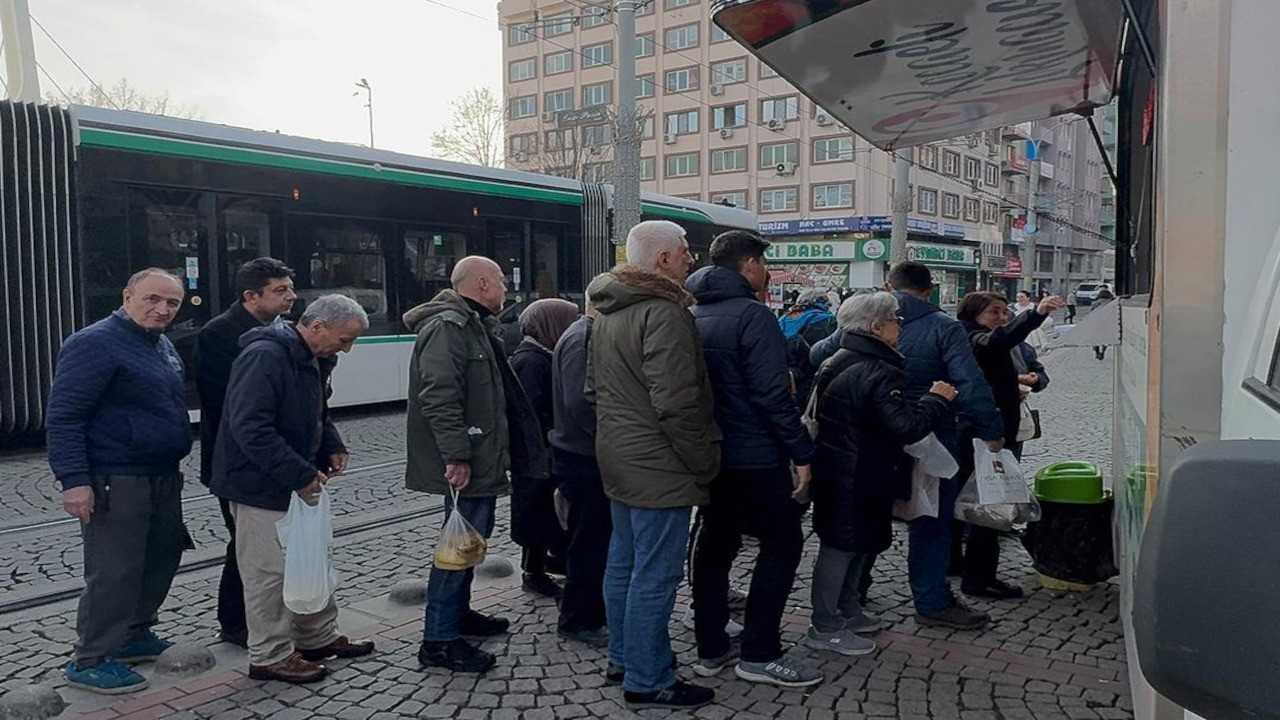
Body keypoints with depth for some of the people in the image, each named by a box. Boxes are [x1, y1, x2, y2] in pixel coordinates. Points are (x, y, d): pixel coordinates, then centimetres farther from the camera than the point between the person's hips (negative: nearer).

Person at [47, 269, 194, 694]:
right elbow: (63, 417, -18)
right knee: (114, 571, -4)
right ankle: (90, 662, 10)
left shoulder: (163, 346, 13)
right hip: (116, 482, -9)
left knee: (162, 559, 16)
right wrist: (74, 479, -24)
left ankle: (134, 636, 32)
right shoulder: (95, 344, -14)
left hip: (162, 478, 9)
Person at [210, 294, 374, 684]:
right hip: (261, 486, -10)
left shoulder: (312, 360, 8)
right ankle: (270, 657, 16)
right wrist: (300, 475, -28)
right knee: (270, 572, 1)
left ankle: (319, 638, 32)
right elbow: (250, 428, -30)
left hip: (297, 485, 10)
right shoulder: (264, 357, -23)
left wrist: (333, 447, 3)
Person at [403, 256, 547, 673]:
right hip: (463, 465, -11)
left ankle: (458, 613, 34)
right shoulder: (447, 327, -16)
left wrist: (489, 456, 26)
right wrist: (456, 455, -29)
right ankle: (439, 641, 0)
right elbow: (439, 397, -26)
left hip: (479, 460, 11)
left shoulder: (475, 326, 19)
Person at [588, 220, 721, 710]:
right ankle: (648, 682, 8)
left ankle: (622, 659, 31)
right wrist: (704, 463, -14)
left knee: (623, 563, 18)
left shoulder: (607, 312, 13)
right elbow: (677, 403, -24)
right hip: (659, 467, -10)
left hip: (618, 460, 10)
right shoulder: (663, 312, -19)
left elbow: (595, 386, 20)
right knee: (655, 575, -1)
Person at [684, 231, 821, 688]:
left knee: (714, 543, 13)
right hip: (755, 456, -8)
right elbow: (774, 394, -21)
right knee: (783, 543, 3)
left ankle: (711, 649, 20)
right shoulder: (751, 315, -15)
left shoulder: (693, 316, 11)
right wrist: (801, 452, -16)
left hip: (711, 452, 8)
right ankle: (759, 654, 6)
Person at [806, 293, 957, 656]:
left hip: (833, 470, 10)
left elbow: (815, 414, 23)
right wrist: (937, 398, -13)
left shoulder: (836, 363, 11)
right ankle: (825, 628, 8)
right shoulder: (879, 373, -21)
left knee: (857, 543, 21)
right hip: (859, 477, -10)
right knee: (843, 545, -2)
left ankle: (846, 610, 34)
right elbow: (907, 424, -27)